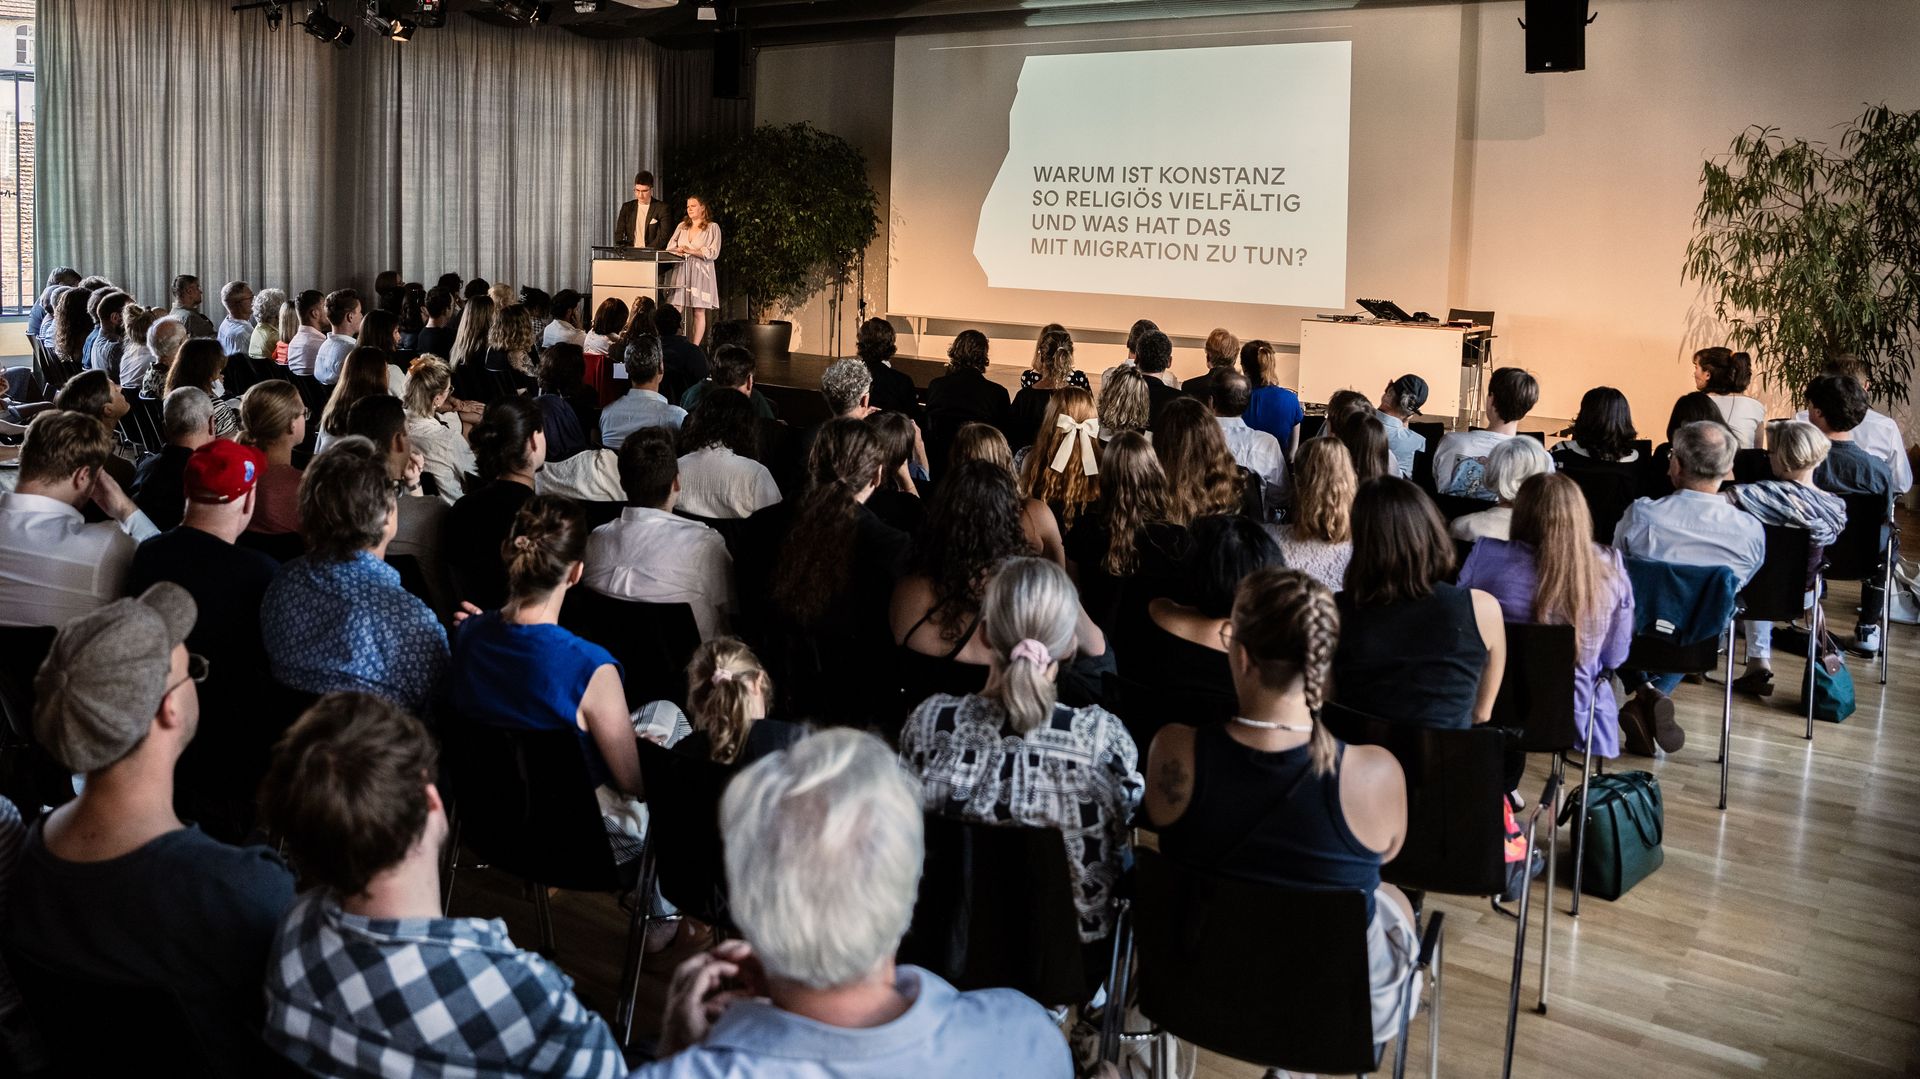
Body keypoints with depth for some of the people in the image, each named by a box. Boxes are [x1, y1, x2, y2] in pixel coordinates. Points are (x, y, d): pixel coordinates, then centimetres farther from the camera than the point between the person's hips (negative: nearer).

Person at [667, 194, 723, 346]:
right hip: (682, 273, 4)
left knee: (699, 312, -4)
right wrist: (679, 251, -8)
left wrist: (692, 251, -13)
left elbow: (713, 253, -6)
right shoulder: (682, 226, 18)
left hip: (700, 273, -3)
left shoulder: (712, 228, 4)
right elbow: (670, 248, 13)